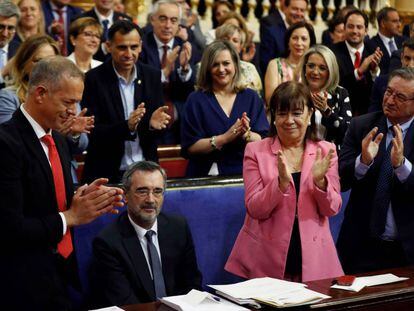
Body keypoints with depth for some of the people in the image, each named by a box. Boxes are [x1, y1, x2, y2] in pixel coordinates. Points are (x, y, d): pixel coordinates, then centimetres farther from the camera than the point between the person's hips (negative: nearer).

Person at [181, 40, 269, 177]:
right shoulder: (196, 100, 4)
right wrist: (225, 138, -13)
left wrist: (246, 134, -13)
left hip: (246, 174, 1)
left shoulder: (251, 98, 10)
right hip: (209, 175, -1)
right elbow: (189, 147, -3)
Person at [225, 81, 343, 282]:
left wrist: (320, 180, -18)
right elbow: (255, 209, -7)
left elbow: (332, 209, 0)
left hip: (312, 258, 1)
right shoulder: (255, 151, 0)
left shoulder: (325, 151, 5)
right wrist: (282, 181, -22)